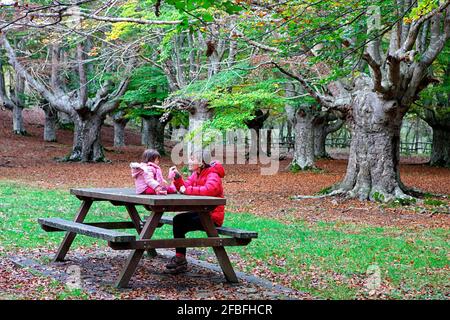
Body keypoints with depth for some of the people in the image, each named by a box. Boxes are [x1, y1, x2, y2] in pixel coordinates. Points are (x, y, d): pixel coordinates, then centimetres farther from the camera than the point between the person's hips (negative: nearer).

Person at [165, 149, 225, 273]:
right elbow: (185, 187, 8)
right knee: (177, 219, -9)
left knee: (181, 226, -16)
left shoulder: (212, 175, -16)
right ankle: (179, 259, -9)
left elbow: (209, 189, -36)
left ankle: (180, 259, -1)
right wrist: (177, 177, -9)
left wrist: (188, 190, -29)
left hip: (212, 216, -8)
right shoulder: (196, 174, 12)